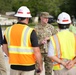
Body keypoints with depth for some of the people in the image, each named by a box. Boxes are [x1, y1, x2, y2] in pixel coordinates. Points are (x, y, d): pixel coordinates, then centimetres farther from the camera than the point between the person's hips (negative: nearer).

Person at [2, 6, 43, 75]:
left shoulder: (8, 30, 0)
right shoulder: (30, 31, -15)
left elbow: (5, 48, 9)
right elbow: (36, 51, -15)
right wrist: (40, 65, -2)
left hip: (14, 65, 4)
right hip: (28, 66, -4)